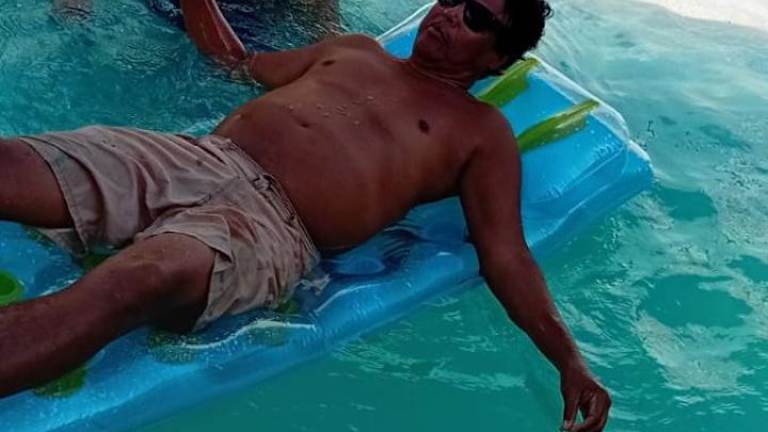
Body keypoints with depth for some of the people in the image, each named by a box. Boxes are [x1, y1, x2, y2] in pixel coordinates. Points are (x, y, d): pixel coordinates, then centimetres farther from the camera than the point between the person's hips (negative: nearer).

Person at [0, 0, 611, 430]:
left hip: (273, 226, -6)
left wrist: (568, 361, -8)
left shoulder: (482, 133, 14)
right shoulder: (356, 49, 28)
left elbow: (506, 256, 6)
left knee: (143, 278, -39)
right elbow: (239, 63, 37)